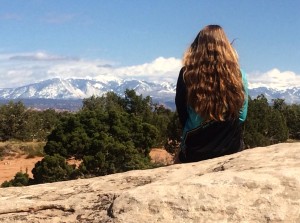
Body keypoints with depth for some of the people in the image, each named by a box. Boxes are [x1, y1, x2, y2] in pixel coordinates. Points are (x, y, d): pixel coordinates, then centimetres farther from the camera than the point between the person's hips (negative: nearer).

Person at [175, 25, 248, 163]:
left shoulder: (187, 74, -10)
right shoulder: (238, 75, -6)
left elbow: (181, 113, 0)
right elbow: (242, 117, 4)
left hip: (194, 152, -1)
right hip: (231, 150, 1)